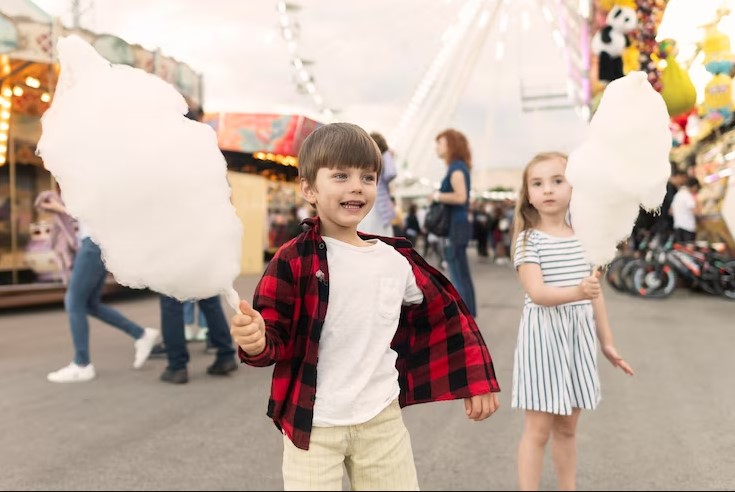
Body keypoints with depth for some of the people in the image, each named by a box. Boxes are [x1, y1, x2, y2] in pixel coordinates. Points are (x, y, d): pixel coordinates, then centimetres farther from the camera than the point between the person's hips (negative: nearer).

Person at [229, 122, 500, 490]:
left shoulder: (397, 260, 0)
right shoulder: (294, 260, -12)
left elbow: (444, 315, 11)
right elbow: (275, 336, -10)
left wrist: (476, 381, 13)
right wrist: (256, 341, -33)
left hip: (383, 419, 4)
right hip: (314, 426, -3)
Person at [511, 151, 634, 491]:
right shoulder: (528, 239, -9)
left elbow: (596, 294, 12)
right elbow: (536, 292, -21)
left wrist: (607, 343, 14)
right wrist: (577, 292, -38)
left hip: (579, 336, 5)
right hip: (543, 335, -5)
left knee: (567, 428, 17)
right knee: (538, 429, 0)